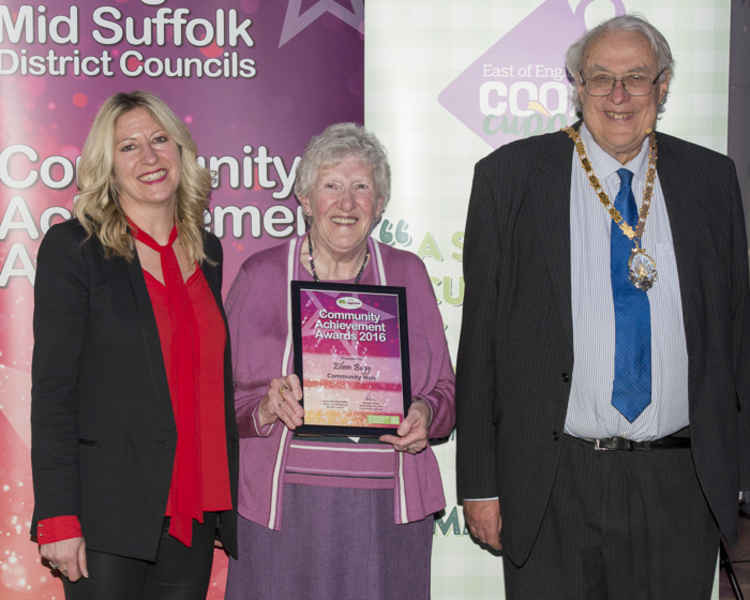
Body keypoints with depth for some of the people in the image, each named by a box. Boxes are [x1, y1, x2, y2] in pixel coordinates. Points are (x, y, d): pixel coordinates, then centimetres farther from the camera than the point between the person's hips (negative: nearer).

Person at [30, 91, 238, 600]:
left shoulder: (208, 252, 11)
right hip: (109, 516, -5)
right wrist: (58, 520, -14)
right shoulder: (72, 248, -4)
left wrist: (231, 503, 11)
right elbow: (52, 390, -8)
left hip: (194, 515, 5)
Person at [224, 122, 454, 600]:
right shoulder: (262, 274, 3)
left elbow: (446, 389, 13)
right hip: (285, 507, -1)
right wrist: (264, 409, -15)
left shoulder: (407, 275, 9)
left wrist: (426, 414, -8)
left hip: (388, 512, 2)